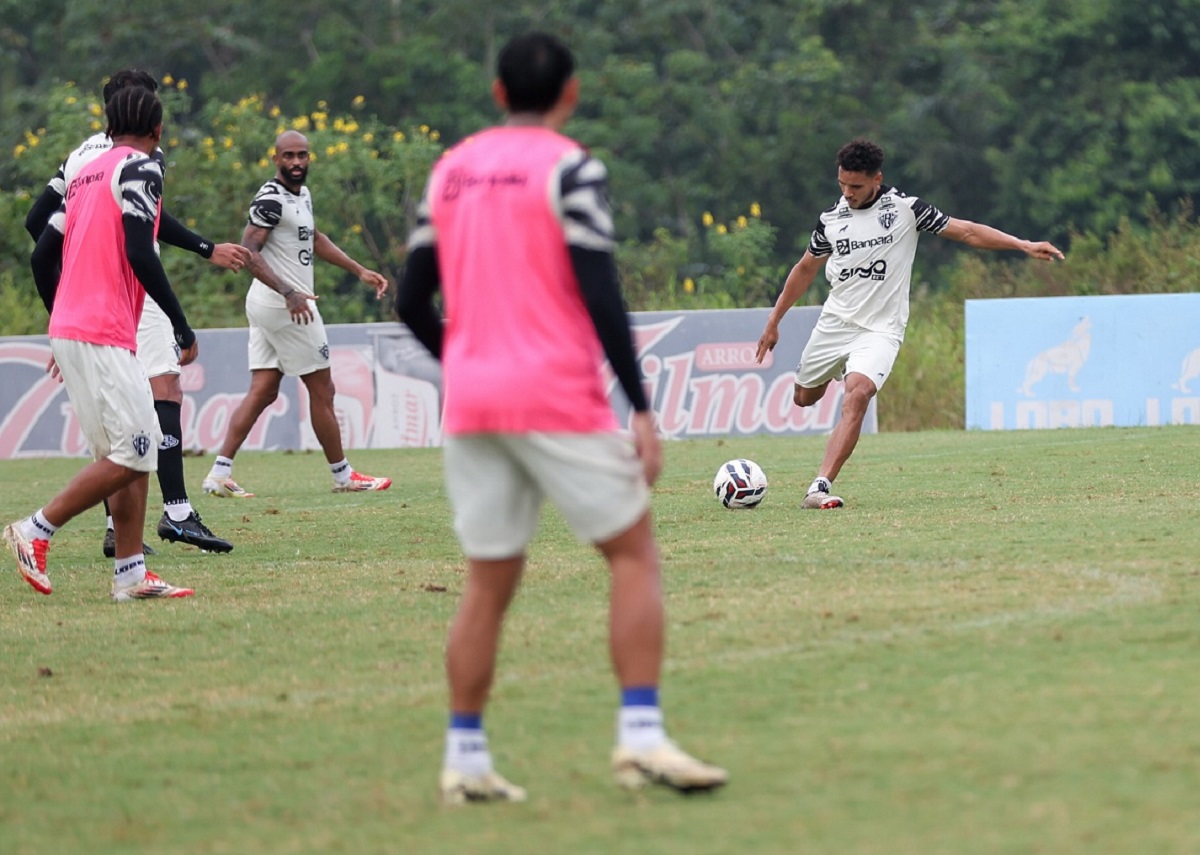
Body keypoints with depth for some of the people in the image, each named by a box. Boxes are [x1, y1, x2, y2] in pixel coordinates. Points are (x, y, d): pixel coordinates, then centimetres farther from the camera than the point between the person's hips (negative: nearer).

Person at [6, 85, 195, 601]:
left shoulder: (83, 175, 19)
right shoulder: (140, 167, -5)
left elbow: (43, 260, 20)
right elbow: (139, 253, -17)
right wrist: (182, 327, -12)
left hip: (69, 329, 9)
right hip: (103, 335, -9)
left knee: (131, 451, 10)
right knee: (132, 454, -7)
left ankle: (131, 575, 5)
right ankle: (35, 531, -7)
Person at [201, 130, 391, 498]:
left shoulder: (301, 194, 14)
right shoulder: (271, 199, -16)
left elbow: (315, 239, 30)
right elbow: (248, 253, -24)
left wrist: (359, 270, 27)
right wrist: (289, 293, -32)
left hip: (265, 303, 10)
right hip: (286, 306, -10)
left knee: (263, 391, 6)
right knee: (322, 390, 1)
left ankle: (220, 473, 1)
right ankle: (342, 476, 12)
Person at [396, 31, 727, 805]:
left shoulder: (449, 171, 12)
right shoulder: (570, 168, -6)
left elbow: (412, 301, 13)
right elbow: (601, 296, -13)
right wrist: (642, 408, -11)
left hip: (471, 402, 5)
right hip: (558, 397, -5)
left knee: (489, 582, 11)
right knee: (635, 554, 3)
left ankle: (465, 757, 8)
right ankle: (641, 736, -7)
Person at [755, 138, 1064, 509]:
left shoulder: (905, 208, -6)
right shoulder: (831, 218, 3)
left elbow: (966, 231, -4)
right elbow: (805, 269, 18)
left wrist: (1023, 244, -13)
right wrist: (773, 322, 20)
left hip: (880, 330, -4)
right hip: (834, 322, 4)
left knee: (856, 396, -28)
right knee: (804, 398, 15)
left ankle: (820, 488, -34)